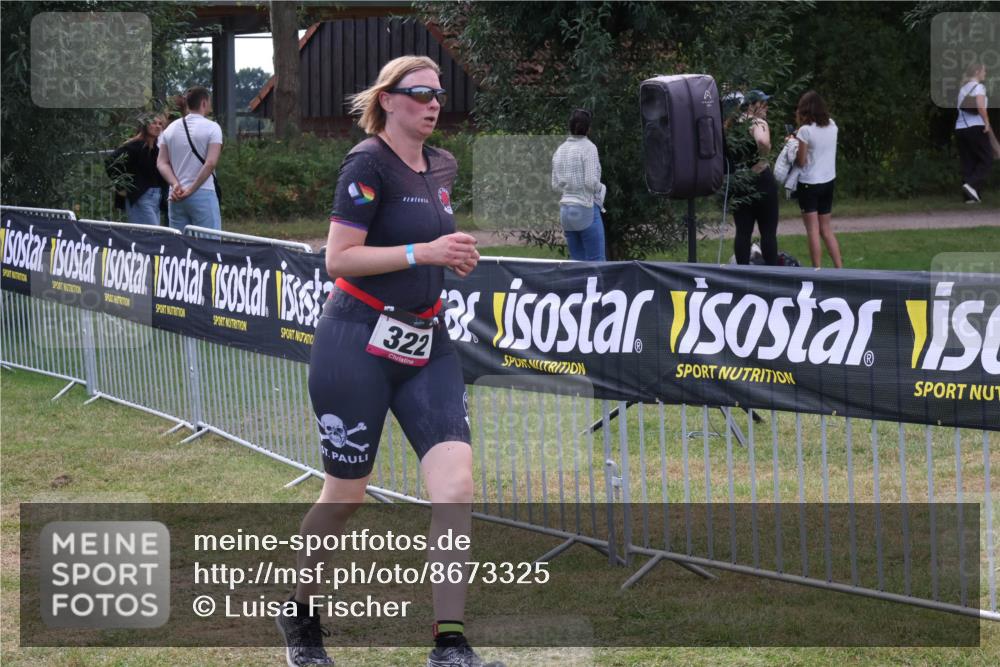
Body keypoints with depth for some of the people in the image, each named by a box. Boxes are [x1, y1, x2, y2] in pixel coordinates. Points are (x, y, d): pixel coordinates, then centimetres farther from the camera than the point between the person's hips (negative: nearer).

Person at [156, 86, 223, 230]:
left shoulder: (171, 128, 12)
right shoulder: (212, 127, -5)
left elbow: (162, 163, 5)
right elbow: (211, 163, -14)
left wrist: (175, 184, -6)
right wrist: (191, 189, -12)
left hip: (176, 197, 5)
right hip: (203, 195, -5)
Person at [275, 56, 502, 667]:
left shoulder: (443, 167, 10)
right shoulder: (369, 164, -12)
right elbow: (339, 258, -17)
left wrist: (456, 255, 9)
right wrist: (422, 253, -22)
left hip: (426, 344, 6)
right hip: (358, 342, -6)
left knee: (456, 483, -11)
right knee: (345, 497, 6)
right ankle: (300, 616, 31)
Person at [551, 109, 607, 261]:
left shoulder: (560, 150, 9)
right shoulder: (588, 147, -9)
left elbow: (555, 185, 11)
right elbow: (591, 181, -16)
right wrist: (601, 189, 3)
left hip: (565, 209, 6)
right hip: (586, 208, -6)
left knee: (576, 261, 11)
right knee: (596, 261, -3)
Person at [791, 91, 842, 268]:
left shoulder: (805, 130, -16)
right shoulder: (832, 126, 1)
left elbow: (801, 162, -13)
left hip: (809, 183, -6)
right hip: (829, 182, 6)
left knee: (813, 230, -2)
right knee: (826, 229, 15)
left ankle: (817, 271, -4)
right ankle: (839, 268, 12)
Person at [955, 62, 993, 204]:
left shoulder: (963, 89, 17)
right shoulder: (979, 87, -6)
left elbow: (962, 109, 12)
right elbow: (981, 107, -22)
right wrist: (987, 122, -13)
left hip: (960, 128, 7)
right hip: (975, 127, -7)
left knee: (968, 163, 9)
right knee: (986, 160, 2)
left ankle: (970, 197, 5)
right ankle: (972, 185, -17)